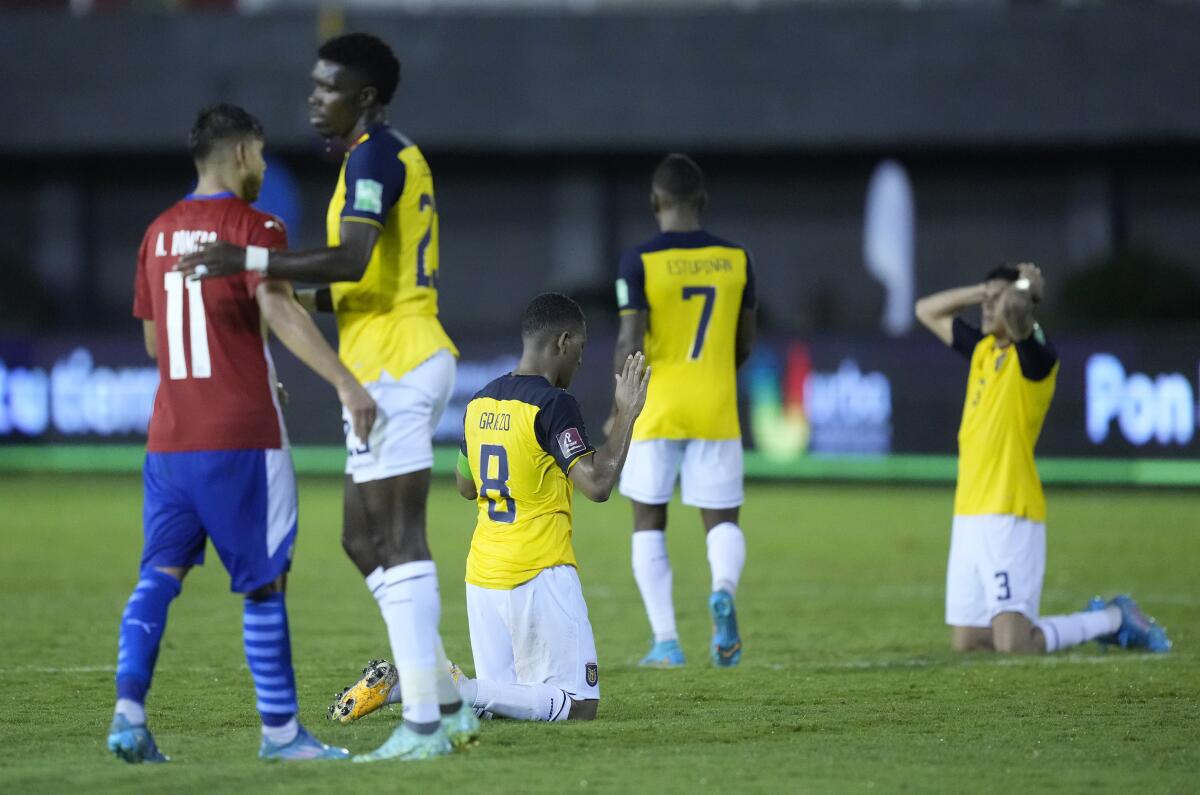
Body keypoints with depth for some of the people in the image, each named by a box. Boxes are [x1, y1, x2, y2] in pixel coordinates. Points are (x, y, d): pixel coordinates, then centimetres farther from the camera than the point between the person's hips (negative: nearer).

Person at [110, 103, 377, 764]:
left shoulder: (159, 233, 13)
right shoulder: (254, 228, -7)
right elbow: (278, 310, -24)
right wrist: (345, 382, -31)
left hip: (170, 437, 6)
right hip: (241, 437, -6)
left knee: (160, 573, 5)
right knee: (263, 583, 3)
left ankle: (128, 709, -12)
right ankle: (279, 730, 7)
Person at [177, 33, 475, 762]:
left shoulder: (374, 157, -12)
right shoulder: (402, 157, 19)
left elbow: (354, 260, -26)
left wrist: (251, 261, -24)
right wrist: (297, 298, 18)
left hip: (395, 366, -10)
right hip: (407, 358, 10)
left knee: (398, 543, -10)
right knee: (364, 540, 13)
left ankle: (424, 724, -11)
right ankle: (449, 705, 14)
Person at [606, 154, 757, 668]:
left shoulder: (640, 262, -9)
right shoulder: (735, 259, 3)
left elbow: (629, 345, -13)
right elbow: (745, 345, 10)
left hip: (657, 409, -2)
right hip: (717, 410, 2)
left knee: (649, 523, 11)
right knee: (722, 520, 9)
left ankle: (666, 640, 4)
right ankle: (724, 589, -24)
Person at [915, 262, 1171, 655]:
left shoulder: (1036, 354, -10)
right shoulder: (983, 347, 15)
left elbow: (1013, 311, -30)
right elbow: (927, 310, 27)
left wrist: (1026, 287, -9)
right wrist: (982, 290, 15)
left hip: (1010, 516, -8)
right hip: (970, 515, 8)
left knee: (1013, 644, -15)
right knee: (966, 641, 7)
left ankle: (1114, 620, 9)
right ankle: (1097, 620, 23)